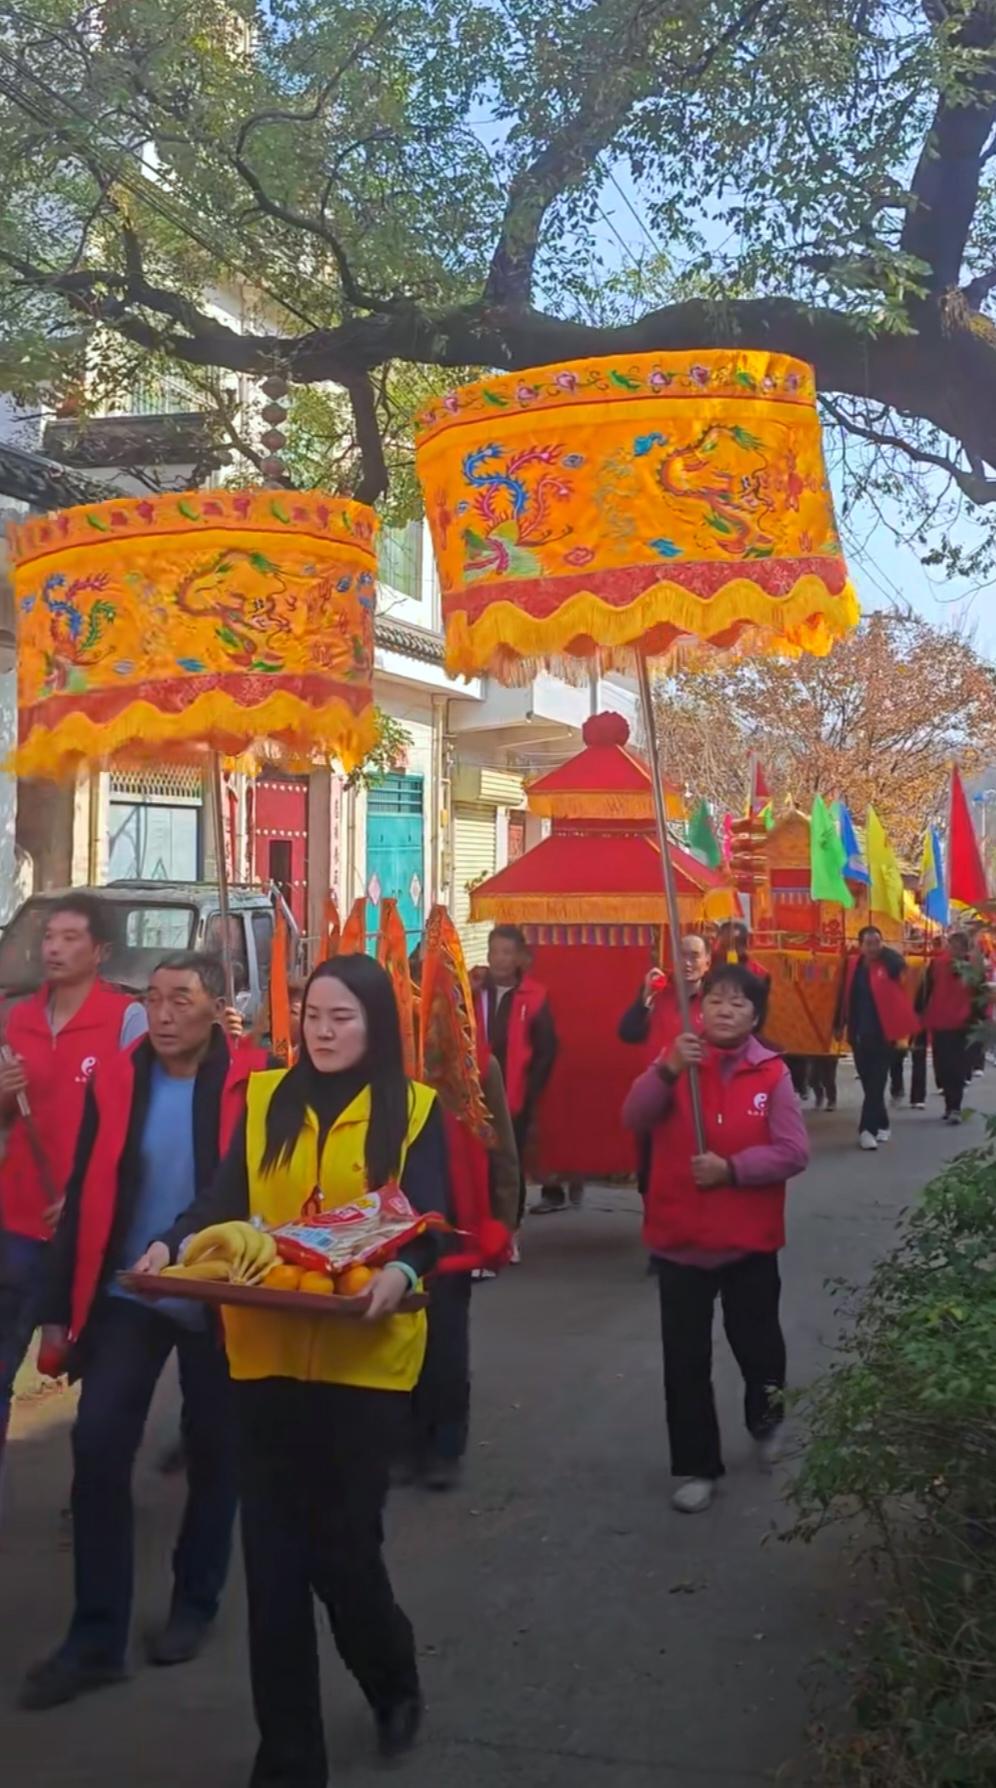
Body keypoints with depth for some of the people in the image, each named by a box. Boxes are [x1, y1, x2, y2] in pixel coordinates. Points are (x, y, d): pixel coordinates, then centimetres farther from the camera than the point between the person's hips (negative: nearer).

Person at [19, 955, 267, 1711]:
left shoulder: (252, 1083, -12)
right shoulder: (114, 1082, -2)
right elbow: (83, 1198, 1)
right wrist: (60, 1308, 1)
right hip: (127, 1295, 2)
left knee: (213, 1453, 12)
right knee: (98, 1448, -3)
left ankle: (195, 1605, 33)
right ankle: (96, 1636, 10)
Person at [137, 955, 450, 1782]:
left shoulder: (415, 1108, -1)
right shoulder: (264, 1098, 7)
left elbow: (430, 1220, -7)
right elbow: (224, 1199, 3)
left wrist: (403, 1271, -28)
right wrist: (172, 1244, -15)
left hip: (365, 1353, -3)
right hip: (267, 1349, 3)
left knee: (343, 1545, 3)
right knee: (274, 1555, 7)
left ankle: (396, 1683, 37)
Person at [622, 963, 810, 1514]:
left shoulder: (772, 1073, -6)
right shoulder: (677, 1060, -3)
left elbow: (794, 1152, -11)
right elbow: (635, 1120, -17)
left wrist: (731, 1168, -21)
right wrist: (667, 1070, -33)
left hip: (749, 1238, 0)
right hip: (679, 1237, 0)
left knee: (756, 1340, 17)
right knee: (685, 1358, 5)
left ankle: (766, 1420, 48)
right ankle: (697, 1466, 19)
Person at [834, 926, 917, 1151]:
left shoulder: (887, 963, -6)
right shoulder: (853, 964, 5)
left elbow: (899, 965, -31)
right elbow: (845, 995, 12)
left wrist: (884, 950, -14)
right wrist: (839, 1024, 12)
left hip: (883, 1033, -4)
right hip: (860, 1033, 4)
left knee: (876, 1082, -6)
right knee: (869, 1082, 12)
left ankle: (867, 1128, -7)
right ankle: (881, 1124, 26)